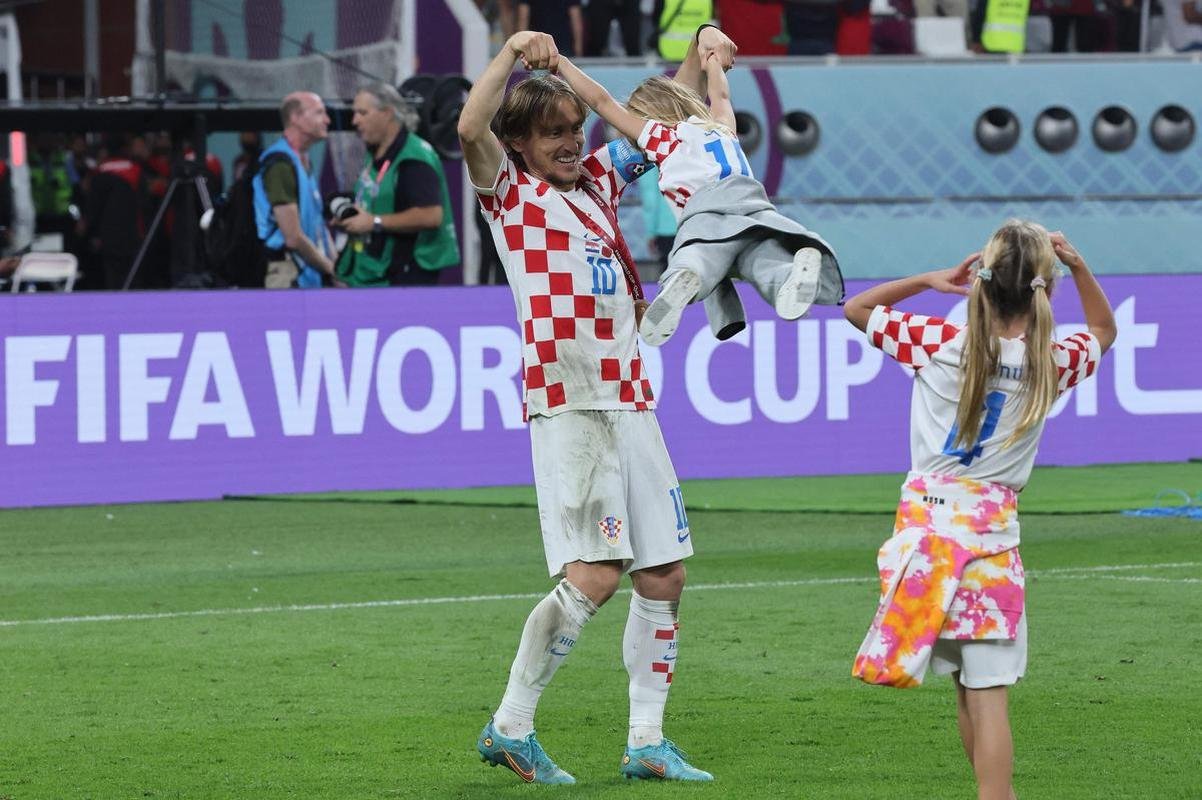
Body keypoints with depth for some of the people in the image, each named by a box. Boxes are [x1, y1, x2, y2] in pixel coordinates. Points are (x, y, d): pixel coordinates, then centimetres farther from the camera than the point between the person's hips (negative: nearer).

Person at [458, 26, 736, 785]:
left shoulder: (597, 177, 18)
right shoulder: (509, 189, 0)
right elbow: (471, 129, -20)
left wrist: (701, 52, 19)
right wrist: (513, 53, -22)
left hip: (631, 401, 7)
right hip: (568, 405, -7)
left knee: (664, 573, 5)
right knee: (594, 573, -16)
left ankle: (647, 741, 13)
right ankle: (510, 726, -5)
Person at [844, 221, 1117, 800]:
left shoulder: (940, 344, -7)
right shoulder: (1052, 363, -3)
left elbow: (855, 309, 7)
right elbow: (1103, 330, 21)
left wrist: (927, 280, 4)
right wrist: (1079, 268, 9)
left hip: (927, 519, 1)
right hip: (991, 531, -1)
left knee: (968, 683, 15)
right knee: (987, 691, -4)